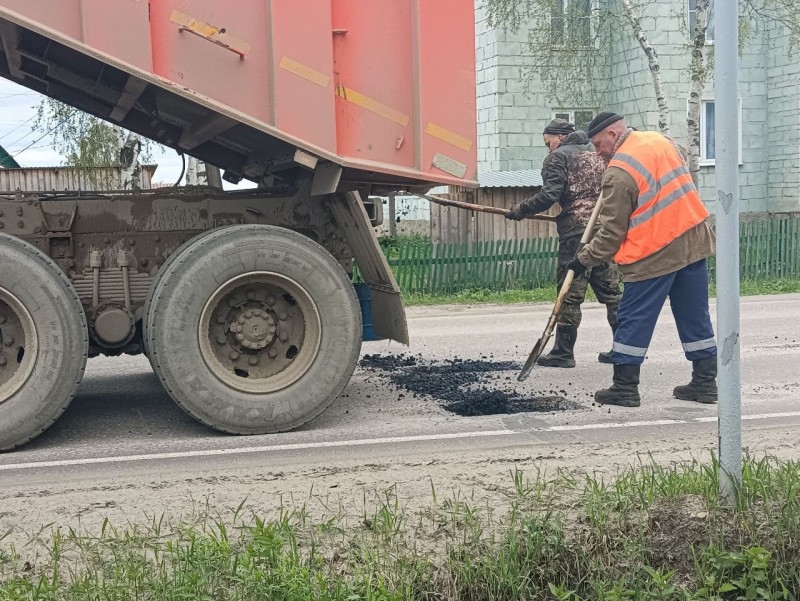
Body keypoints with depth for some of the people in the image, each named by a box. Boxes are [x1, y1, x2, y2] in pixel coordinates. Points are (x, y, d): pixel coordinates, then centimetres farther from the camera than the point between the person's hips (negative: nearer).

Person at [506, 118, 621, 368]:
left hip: (575, 231, -6)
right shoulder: (598, 152, 20)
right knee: (611, 290, 10)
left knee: (570, 294, -3)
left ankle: (563, 352, 1)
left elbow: (549, 195, -12)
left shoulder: (557, 158, -1)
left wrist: (521, 210, -3)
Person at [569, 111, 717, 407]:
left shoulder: (619, 173, -14)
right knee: (695, 317, 12)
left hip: (654, 253, -7)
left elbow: (612, 232, -10)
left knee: (633, 319, 3)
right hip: (694, 240, 8)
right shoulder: (662, 141, 7)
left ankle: (625, 387, 7)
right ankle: (705, 383, 17)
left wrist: (584, 259, 2)